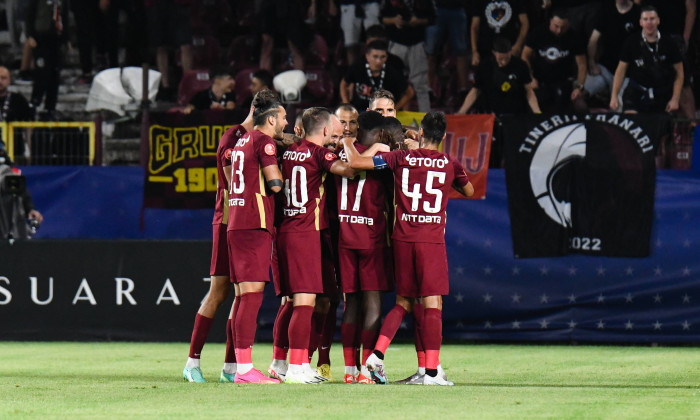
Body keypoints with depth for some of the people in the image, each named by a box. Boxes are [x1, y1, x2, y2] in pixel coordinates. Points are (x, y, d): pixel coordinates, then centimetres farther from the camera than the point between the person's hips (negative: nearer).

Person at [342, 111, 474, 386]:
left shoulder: (401, 158, 2)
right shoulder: (450, 165, 2)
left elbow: (355, 162, 0)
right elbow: (469, 191, 22)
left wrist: (346, 141, 18)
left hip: (402, 239, 2)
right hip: (432, 240, -2)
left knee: (403, 302, 15)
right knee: (432, 305, -2)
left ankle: (377, 353, 0)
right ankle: (431, 371, -6)